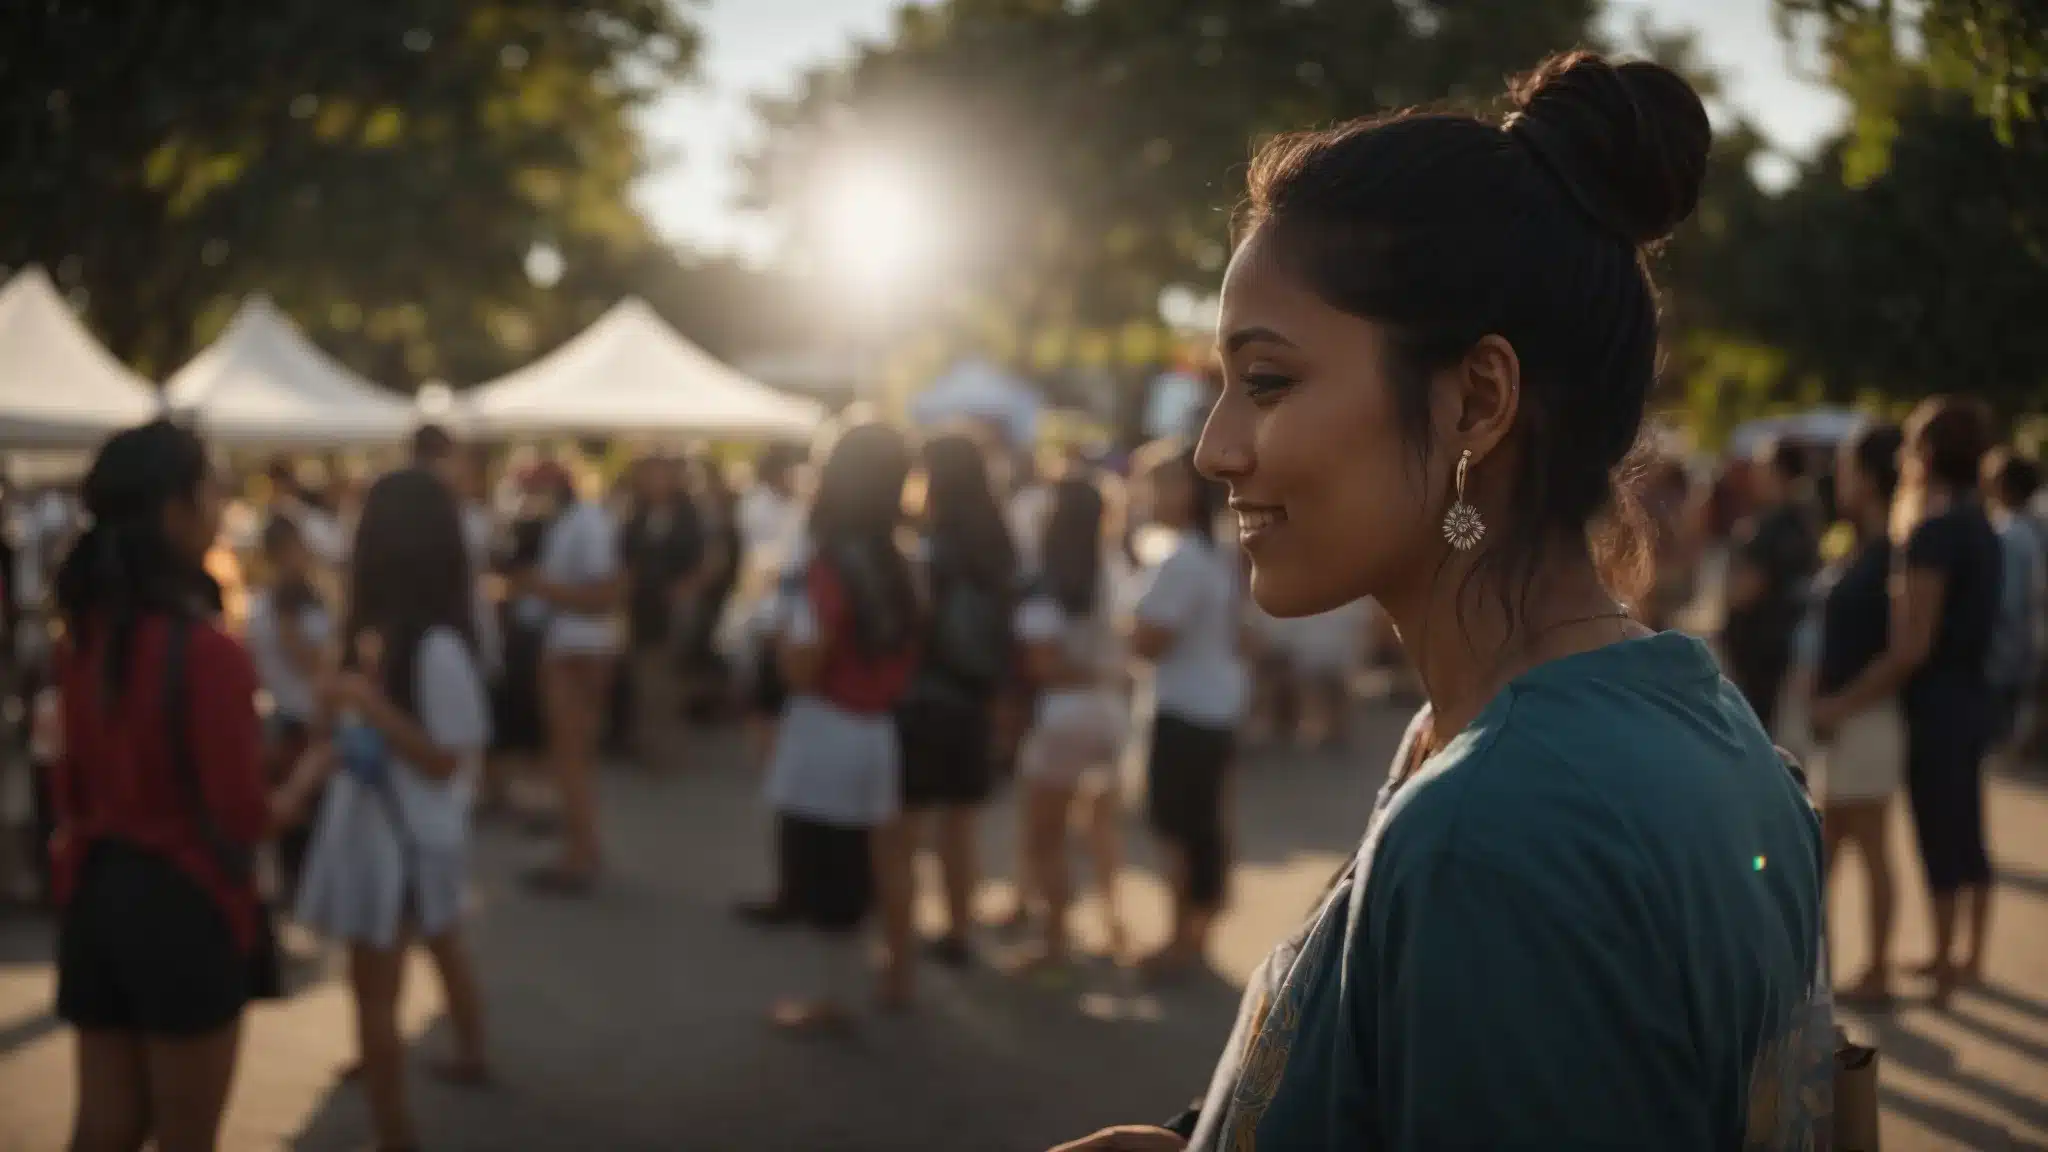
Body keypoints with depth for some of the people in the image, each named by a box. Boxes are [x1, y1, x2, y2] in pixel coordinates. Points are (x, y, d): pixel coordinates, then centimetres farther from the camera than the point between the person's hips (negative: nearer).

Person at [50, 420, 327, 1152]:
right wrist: (306, 781, 0)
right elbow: (241, 817, -17)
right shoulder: (207, 651, -21)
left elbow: (73, 781, 8)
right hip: (185, 905, -6)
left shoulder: (85, 637, 1)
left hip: (96, 896, 7)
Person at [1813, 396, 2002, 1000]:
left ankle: (1945, 963, 7)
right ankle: (1968, 953, 25)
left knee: (1940, 839, -1)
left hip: (1936, 704, -9)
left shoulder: (1935, 530, -19)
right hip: (1972, 699, 9)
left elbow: (1912, 647, -22)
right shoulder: (1980, 528, 10)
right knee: (1966, 834, 16)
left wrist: (1845, 703, -18)